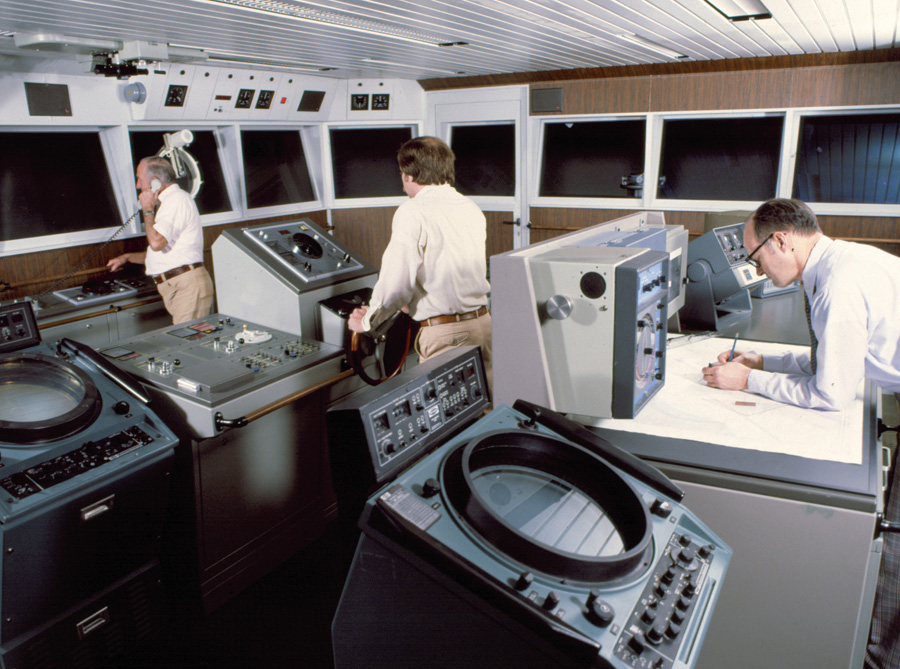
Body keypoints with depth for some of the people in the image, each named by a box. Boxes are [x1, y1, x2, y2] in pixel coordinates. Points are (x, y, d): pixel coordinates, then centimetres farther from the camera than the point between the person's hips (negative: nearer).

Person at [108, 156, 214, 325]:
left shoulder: (177, 199, -9)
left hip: (188, 285, -10)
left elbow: (156, 243, -21)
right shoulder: (169, 201, 25)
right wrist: (128, 258, 25)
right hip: (174, 287, 10)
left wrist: (147, 210, -7)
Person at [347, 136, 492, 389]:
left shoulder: (413, 212, -11)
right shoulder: (471, 209, 12)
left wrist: (367, 321, 0)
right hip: (483, 321, 7)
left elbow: (397, 281, -16)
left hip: (445, 333, -7)